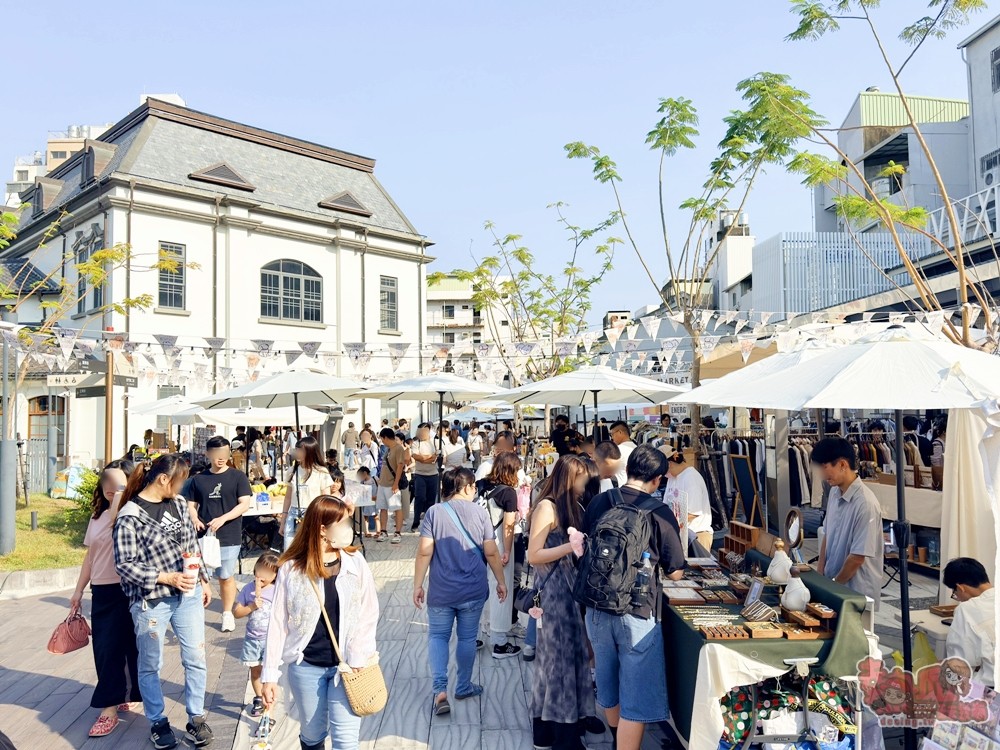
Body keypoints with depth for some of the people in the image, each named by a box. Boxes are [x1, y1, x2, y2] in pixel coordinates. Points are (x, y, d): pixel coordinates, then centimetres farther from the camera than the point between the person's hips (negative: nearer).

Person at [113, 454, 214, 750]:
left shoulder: (178, 503, 4)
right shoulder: (129, 516, -14)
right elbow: (125, 564, -15)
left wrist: (203, 580, 13)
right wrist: (167, 578, -21)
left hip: (188, 595, 5)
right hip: (151, 602, -5)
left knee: (196, 660, 9)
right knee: (150, 666, 12)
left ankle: (196, 718, 26)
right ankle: (158, 722, 31)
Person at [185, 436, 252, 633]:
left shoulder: (237, 477, -3)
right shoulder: (198, 479, 6)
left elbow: (245, 504, -8)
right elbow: (191, 504, 11)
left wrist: (222, 519, -21)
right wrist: (195, 519, -11)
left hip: (229, 537, -2)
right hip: (203, 536, 2)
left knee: (226, 576, 9)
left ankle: (228, 614, 25)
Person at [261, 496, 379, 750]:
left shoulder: (356, 563, -5)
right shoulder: (291, 569, -7)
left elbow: (369, 615, -3)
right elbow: (278, 624, -4)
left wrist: (358, 659, -12)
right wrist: (270, 674, -4)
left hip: (347, 665, 0)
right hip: (306, 667, 0)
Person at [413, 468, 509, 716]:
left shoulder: (434, 512, -6)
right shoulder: (479, 513, -5)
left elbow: (424, 551, -10)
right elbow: (491, 552, -4)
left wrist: (417, 585, -2)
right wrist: (501, 581, 8)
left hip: (441, 591, 0)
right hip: (473, 591, 0)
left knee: (438, 636, 13)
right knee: (467, 638, 15)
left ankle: (440, 689, -1)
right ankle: (464, 687, 28)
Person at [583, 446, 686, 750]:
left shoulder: (598, 503, -1)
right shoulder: (660, 513, -14)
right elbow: (675, 573, -7)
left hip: (597, 609, 6)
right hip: (636, 614, -6)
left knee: (608, 686, 25)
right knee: (636, 701, 7)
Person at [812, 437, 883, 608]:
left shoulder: (865, 504, -23)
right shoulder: (834, 493, 1)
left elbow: (858, 557, -20)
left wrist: (834, 584, -9)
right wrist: (820, 573, 3)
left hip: (857, 593, -7)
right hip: (832, 583, 7)